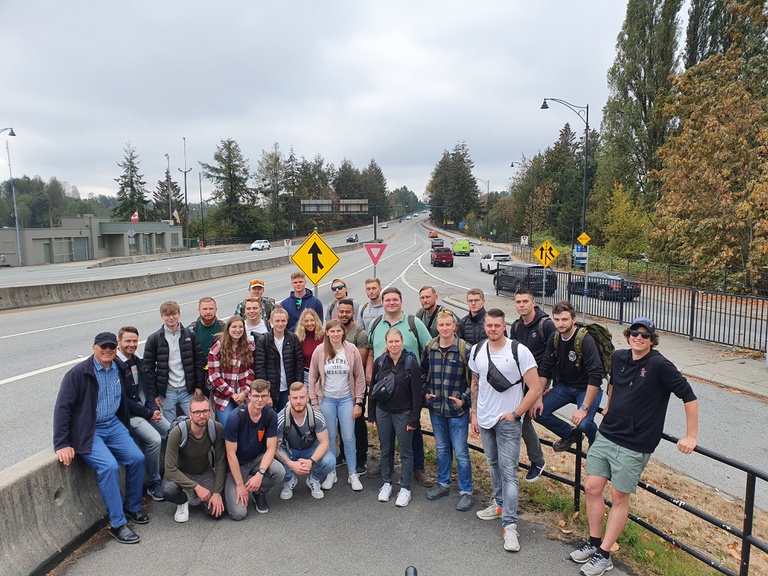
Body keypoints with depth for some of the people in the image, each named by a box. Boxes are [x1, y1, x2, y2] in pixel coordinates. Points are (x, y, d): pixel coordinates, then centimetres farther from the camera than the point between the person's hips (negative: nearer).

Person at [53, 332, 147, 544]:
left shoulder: (120, 369, 4)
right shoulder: (79, 373, -13)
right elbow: (62, 407, -13)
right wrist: (62, 444, -16)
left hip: (113, 425, 6)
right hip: (87, 431, -5)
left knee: (137, 458, -10)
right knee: (109, 466, -24)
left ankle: (132, 507, 14)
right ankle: (117, 524, -12)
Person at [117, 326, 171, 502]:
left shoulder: (138, 360, 9)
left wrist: (153, 408, -1)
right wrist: (148, 413, -14)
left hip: (146, 409, 8)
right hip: (129, 414, -8)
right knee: (154, 440, -23)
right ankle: (153, 485, -5)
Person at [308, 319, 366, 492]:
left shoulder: (352, 350, -6)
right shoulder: (319, 351, -5)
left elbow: (360, 377, -2)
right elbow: (312, 377, 2)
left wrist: (358, 402, -3)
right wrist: (314, 402, 0)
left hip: (347, 399, 0)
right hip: (327, 400, 1)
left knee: (349, 438, 4)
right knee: (330, 438, 10)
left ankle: (353, 474, 20)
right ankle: (331, 473, 26)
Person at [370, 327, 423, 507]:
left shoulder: (411, 362, -12)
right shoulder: (380, 362, -1)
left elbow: (416, 393, -11)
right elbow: (373, 388, 6)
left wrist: (414, 418, -12)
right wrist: (372, 414, 6)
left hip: (403, 413, -3)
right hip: (383, 412, 4)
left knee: (405, 451, 5)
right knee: (386, 449, 14)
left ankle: (405, 488, 18)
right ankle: (386, 483, 29)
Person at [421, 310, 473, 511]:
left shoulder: (465, 349, -13)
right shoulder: (429, 348, 1)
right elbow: (423, 373, 15)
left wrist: (464, 399, -12)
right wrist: (425, 392, 4)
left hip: (457, 410, -4)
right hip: (436, 408, 5)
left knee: (461, 452, 3)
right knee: (441, 448, 19)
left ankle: (465, 492, 18)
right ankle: (443, 484, 35)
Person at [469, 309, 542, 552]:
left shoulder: (519, 351, -15)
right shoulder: (477, 350, 1)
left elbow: (535, 388, -14)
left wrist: (515, 414, -13)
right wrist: (474, 413, 11)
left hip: (508, 421, -5)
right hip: (484, 419, 5)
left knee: (508, 470, -6)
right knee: (494, 464, 19)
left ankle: (509, 525, -1)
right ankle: (500, 504, 38)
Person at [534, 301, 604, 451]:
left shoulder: (586, 340, -25)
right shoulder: (554, 338, -5)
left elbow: (595, 376, -29)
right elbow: (545, 368, 0)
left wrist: (584, 408, -31)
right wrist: (539, 397, -6)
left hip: (588, 388, -6)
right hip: (564, 386, 6)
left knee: (584, 423, -28)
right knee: (538, 412, -9)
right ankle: (569, 434, 18)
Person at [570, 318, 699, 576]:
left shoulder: (660, 366, -16)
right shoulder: (618, 358, 3)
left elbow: (689, 397, -12)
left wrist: (691, 436, -10)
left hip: (634, 446, -6)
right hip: (606, 436, 6)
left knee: (619, 497, 5)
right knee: (592, 488, 8)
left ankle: (604, 555, 18)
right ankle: (593, 543, 26)